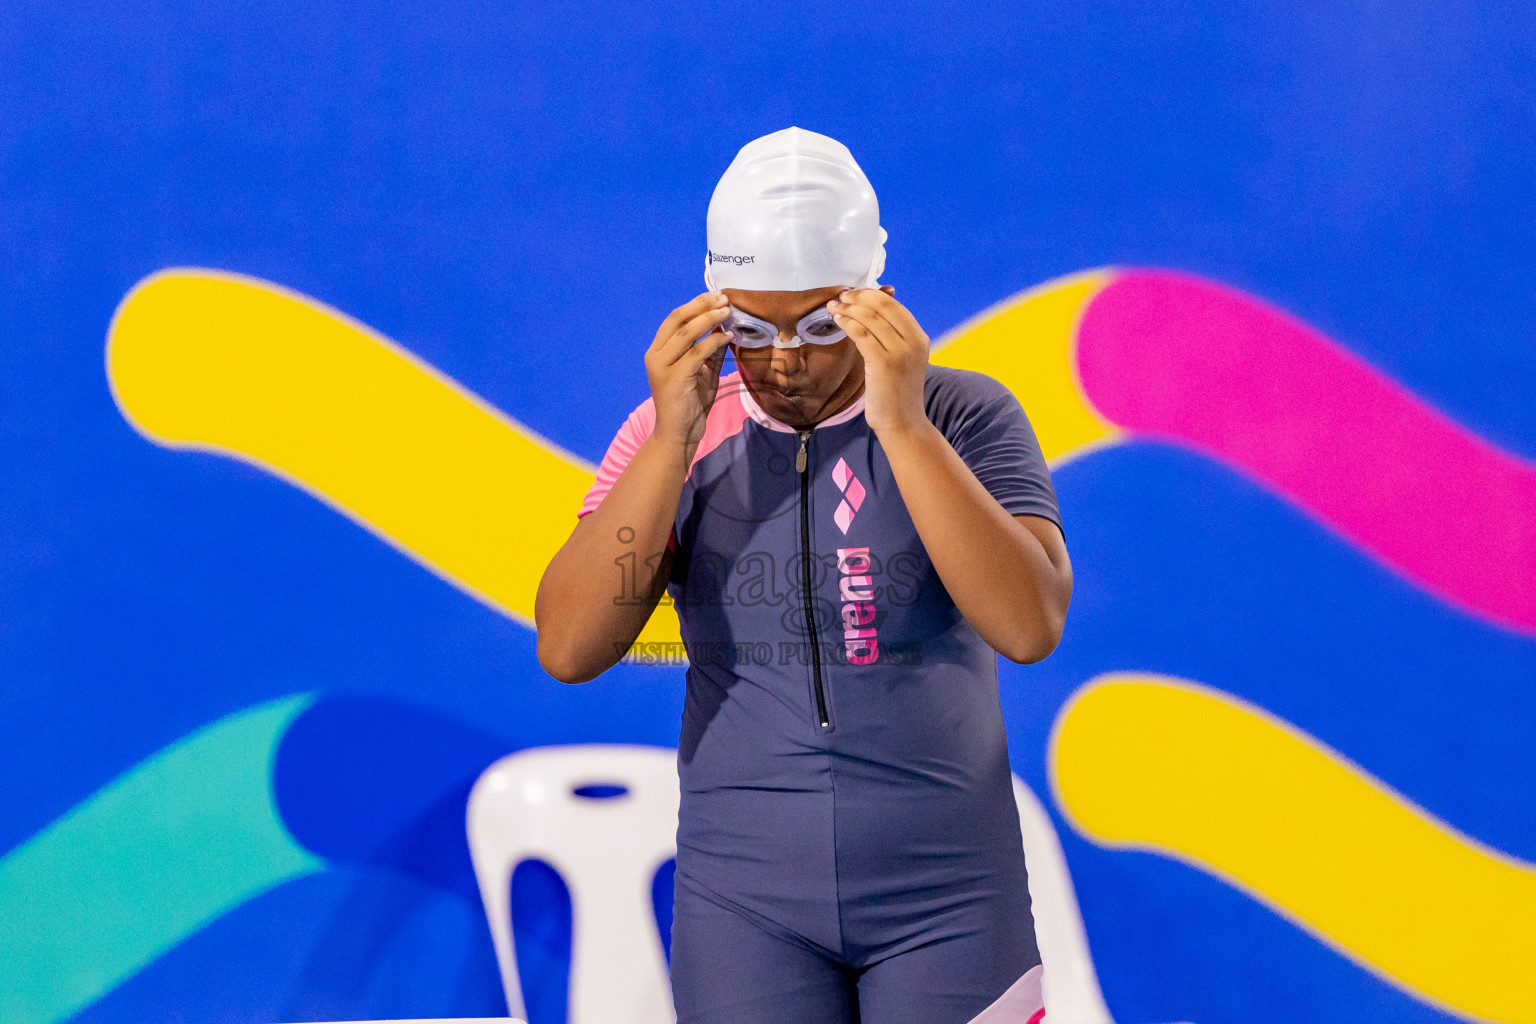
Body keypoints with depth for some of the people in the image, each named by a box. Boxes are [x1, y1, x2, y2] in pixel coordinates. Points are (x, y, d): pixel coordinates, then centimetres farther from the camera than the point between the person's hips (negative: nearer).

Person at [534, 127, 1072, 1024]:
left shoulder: (965, 416, -5)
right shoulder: (678, 432, 0)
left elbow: (1031, 627, -19)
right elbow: (569, 648, -10)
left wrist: (902, 424, -24)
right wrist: (673, 440, -18)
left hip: (945, 892, -1)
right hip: (747, 898, 1)